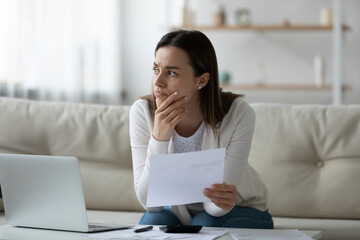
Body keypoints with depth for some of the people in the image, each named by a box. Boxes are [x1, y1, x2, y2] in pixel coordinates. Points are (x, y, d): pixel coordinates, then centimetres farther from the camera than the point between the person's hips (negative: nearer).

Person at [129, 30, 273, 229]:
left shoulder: (238, 115, -26)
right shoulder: (143, 112, -20)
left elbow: (215, 207, -23)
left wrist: (223, 200, -48)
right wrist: (159, 139, -37)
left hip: (238, 209, -1)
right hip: (177, 211, 2)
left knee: (205, 224, -32)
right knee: (153, 220, -29)